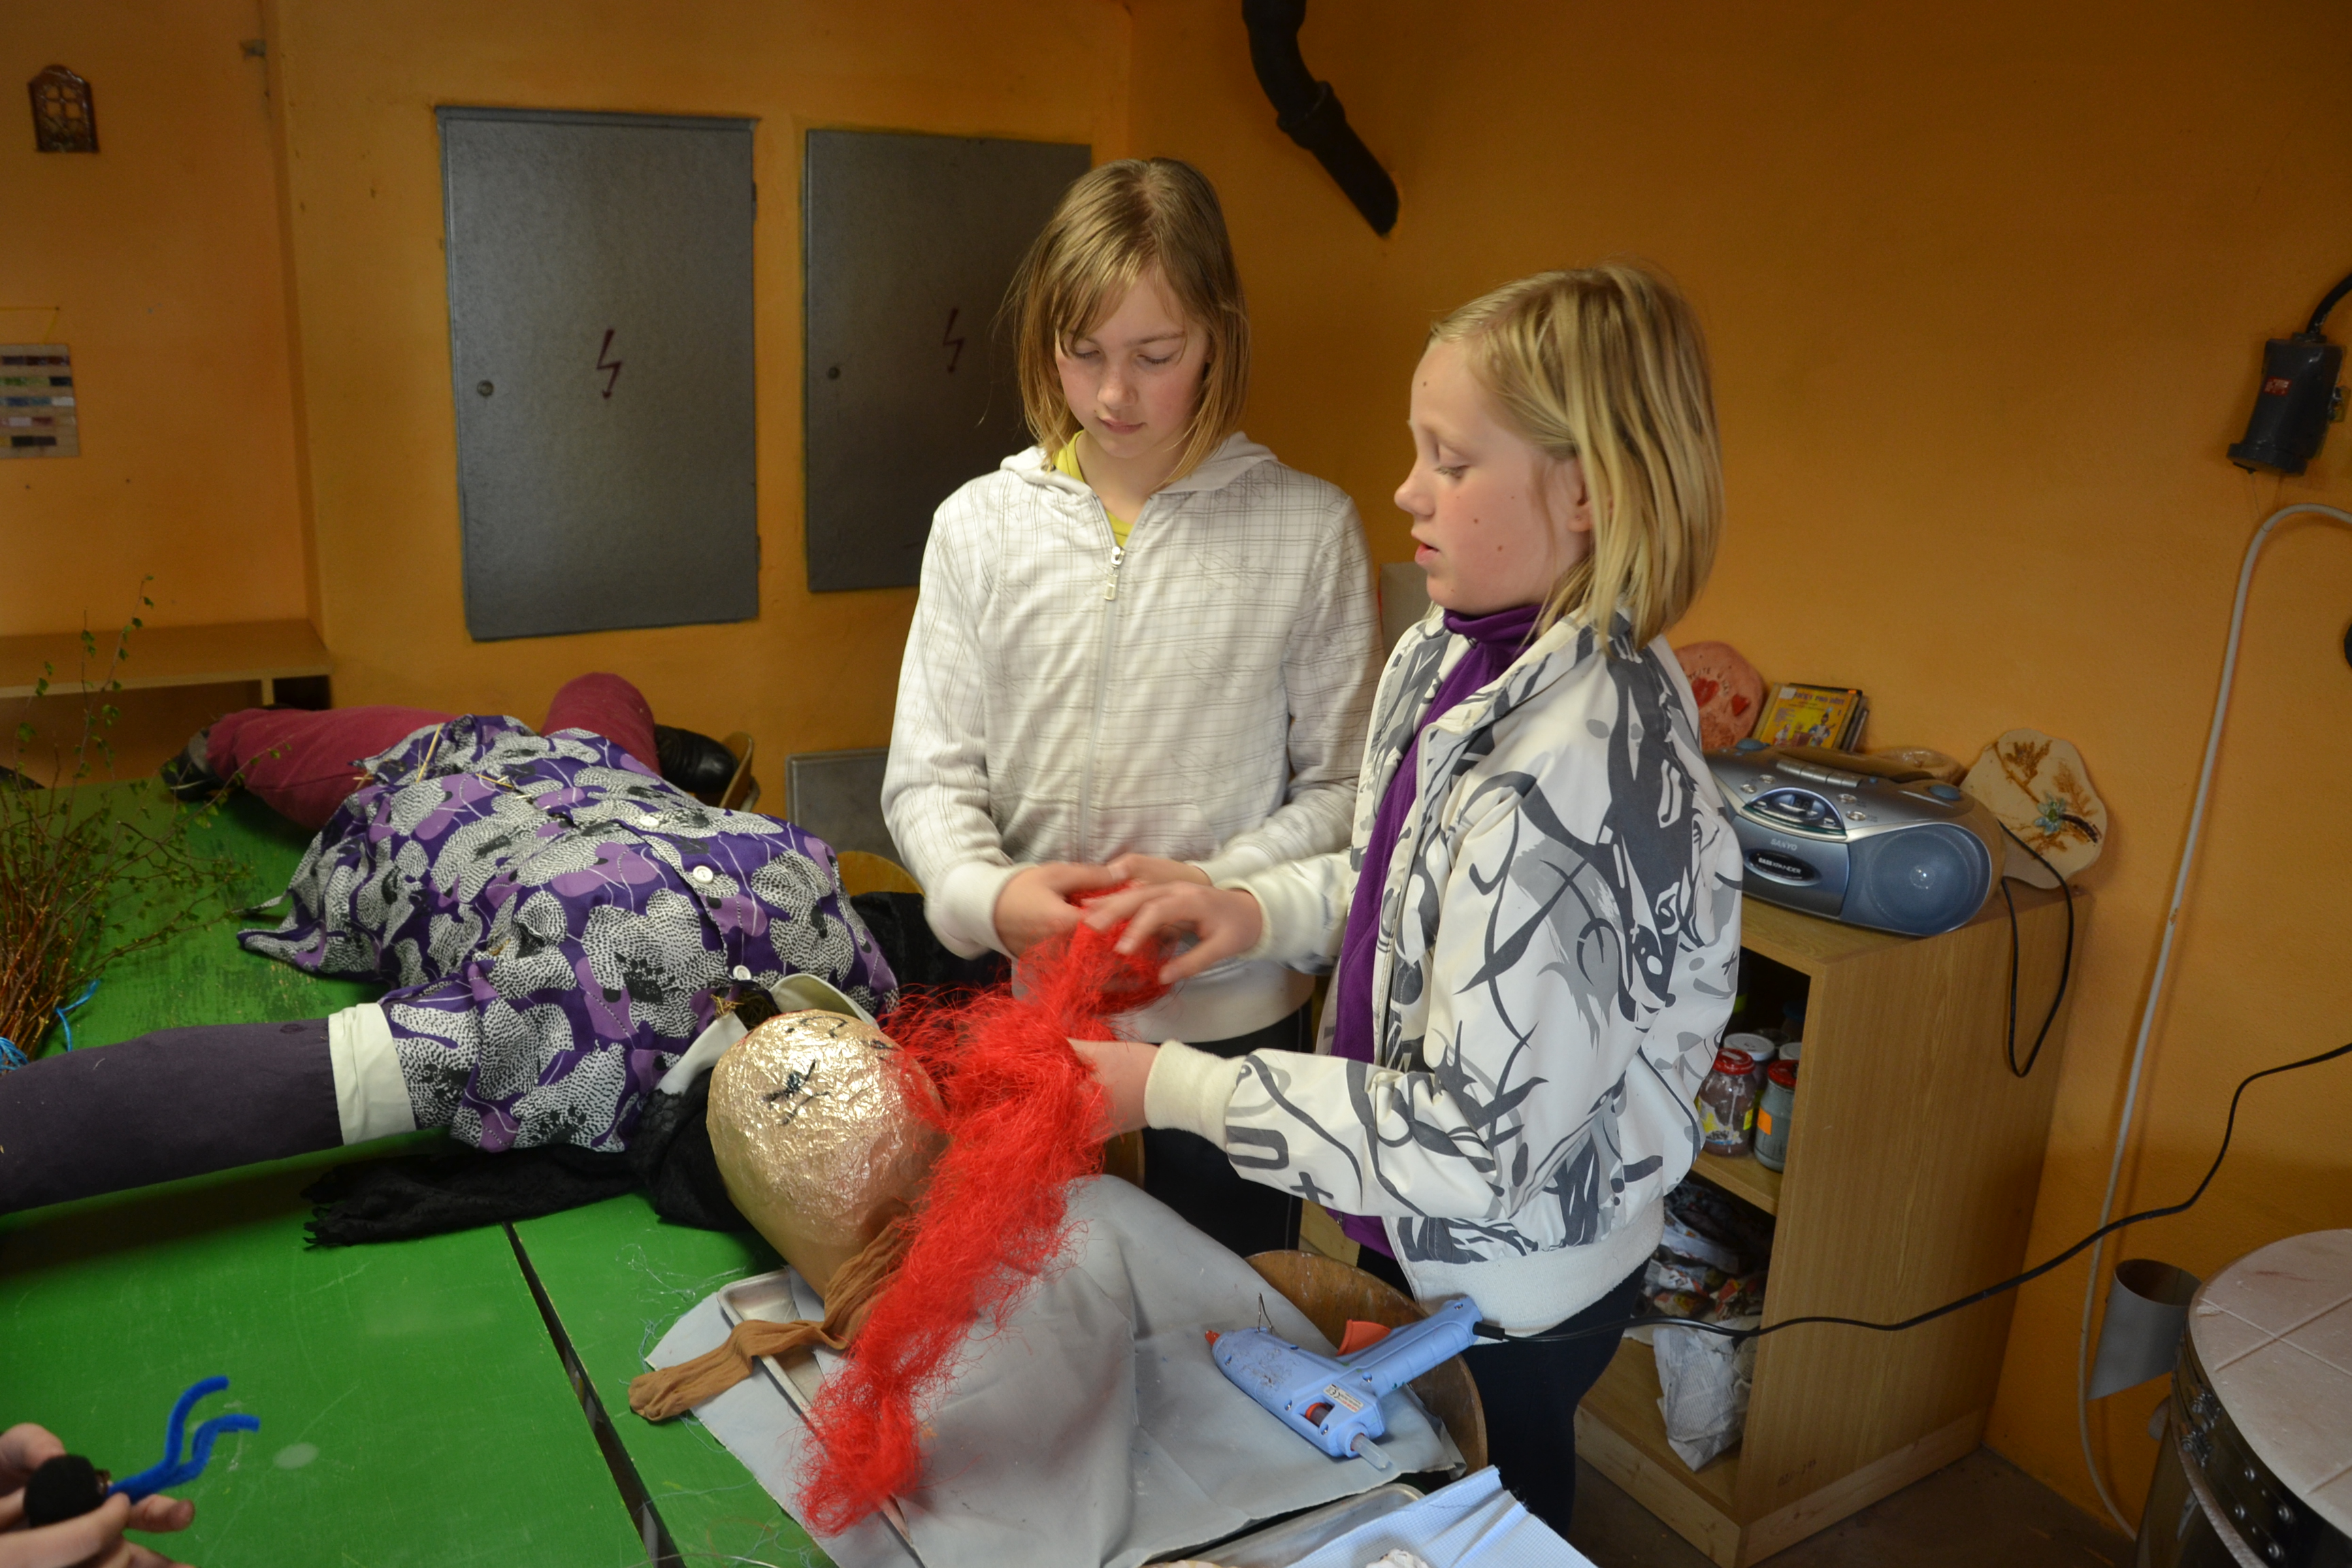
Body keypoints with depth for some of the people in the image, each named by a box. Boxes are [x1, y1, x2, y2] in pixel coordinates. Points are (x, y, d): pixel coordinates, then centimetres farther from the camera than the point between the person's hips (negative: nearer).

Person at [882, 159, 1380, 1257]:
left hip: (1233, 1014, -1)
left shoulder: (1309, 529, -7)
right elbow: (929, 774, -1)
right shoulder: (979, 526, -2)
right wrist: (990, 893, -20)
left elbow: (1341, 783, -5)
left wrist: (1217, 889, -20)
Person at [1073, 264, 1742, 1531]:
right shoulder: (1453, 657, -6)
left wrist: (1171, 1088, -26)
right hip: (1413, 1236, 8)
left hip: (1508, 1287, -7)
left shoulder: (1572, 776, -34)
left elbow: (1471, 1146, -31)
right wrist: (1263, 910, -7)